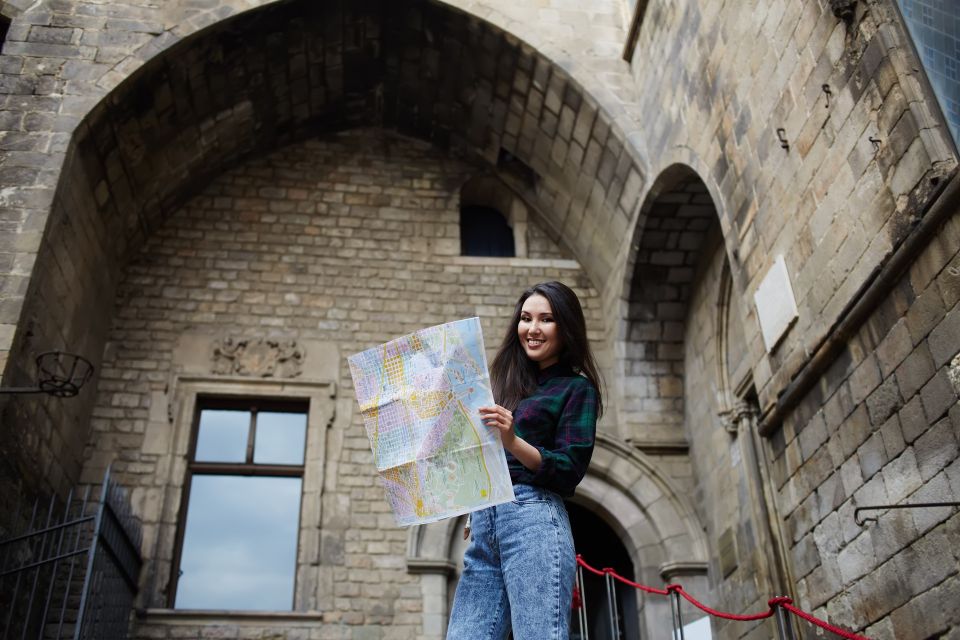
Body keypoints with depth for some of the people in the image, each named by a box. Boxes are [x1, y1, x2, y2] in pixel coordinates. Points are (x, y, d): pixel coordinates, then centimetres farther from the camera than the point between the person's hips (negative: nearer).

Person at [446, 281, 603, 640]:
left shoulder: (576, 388, 4)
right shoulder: (509, 384, 22)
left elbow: (569, 470, -8)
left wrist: (513, 442, -22)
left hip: (534, 519, -6)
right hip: (483, 522, 6)